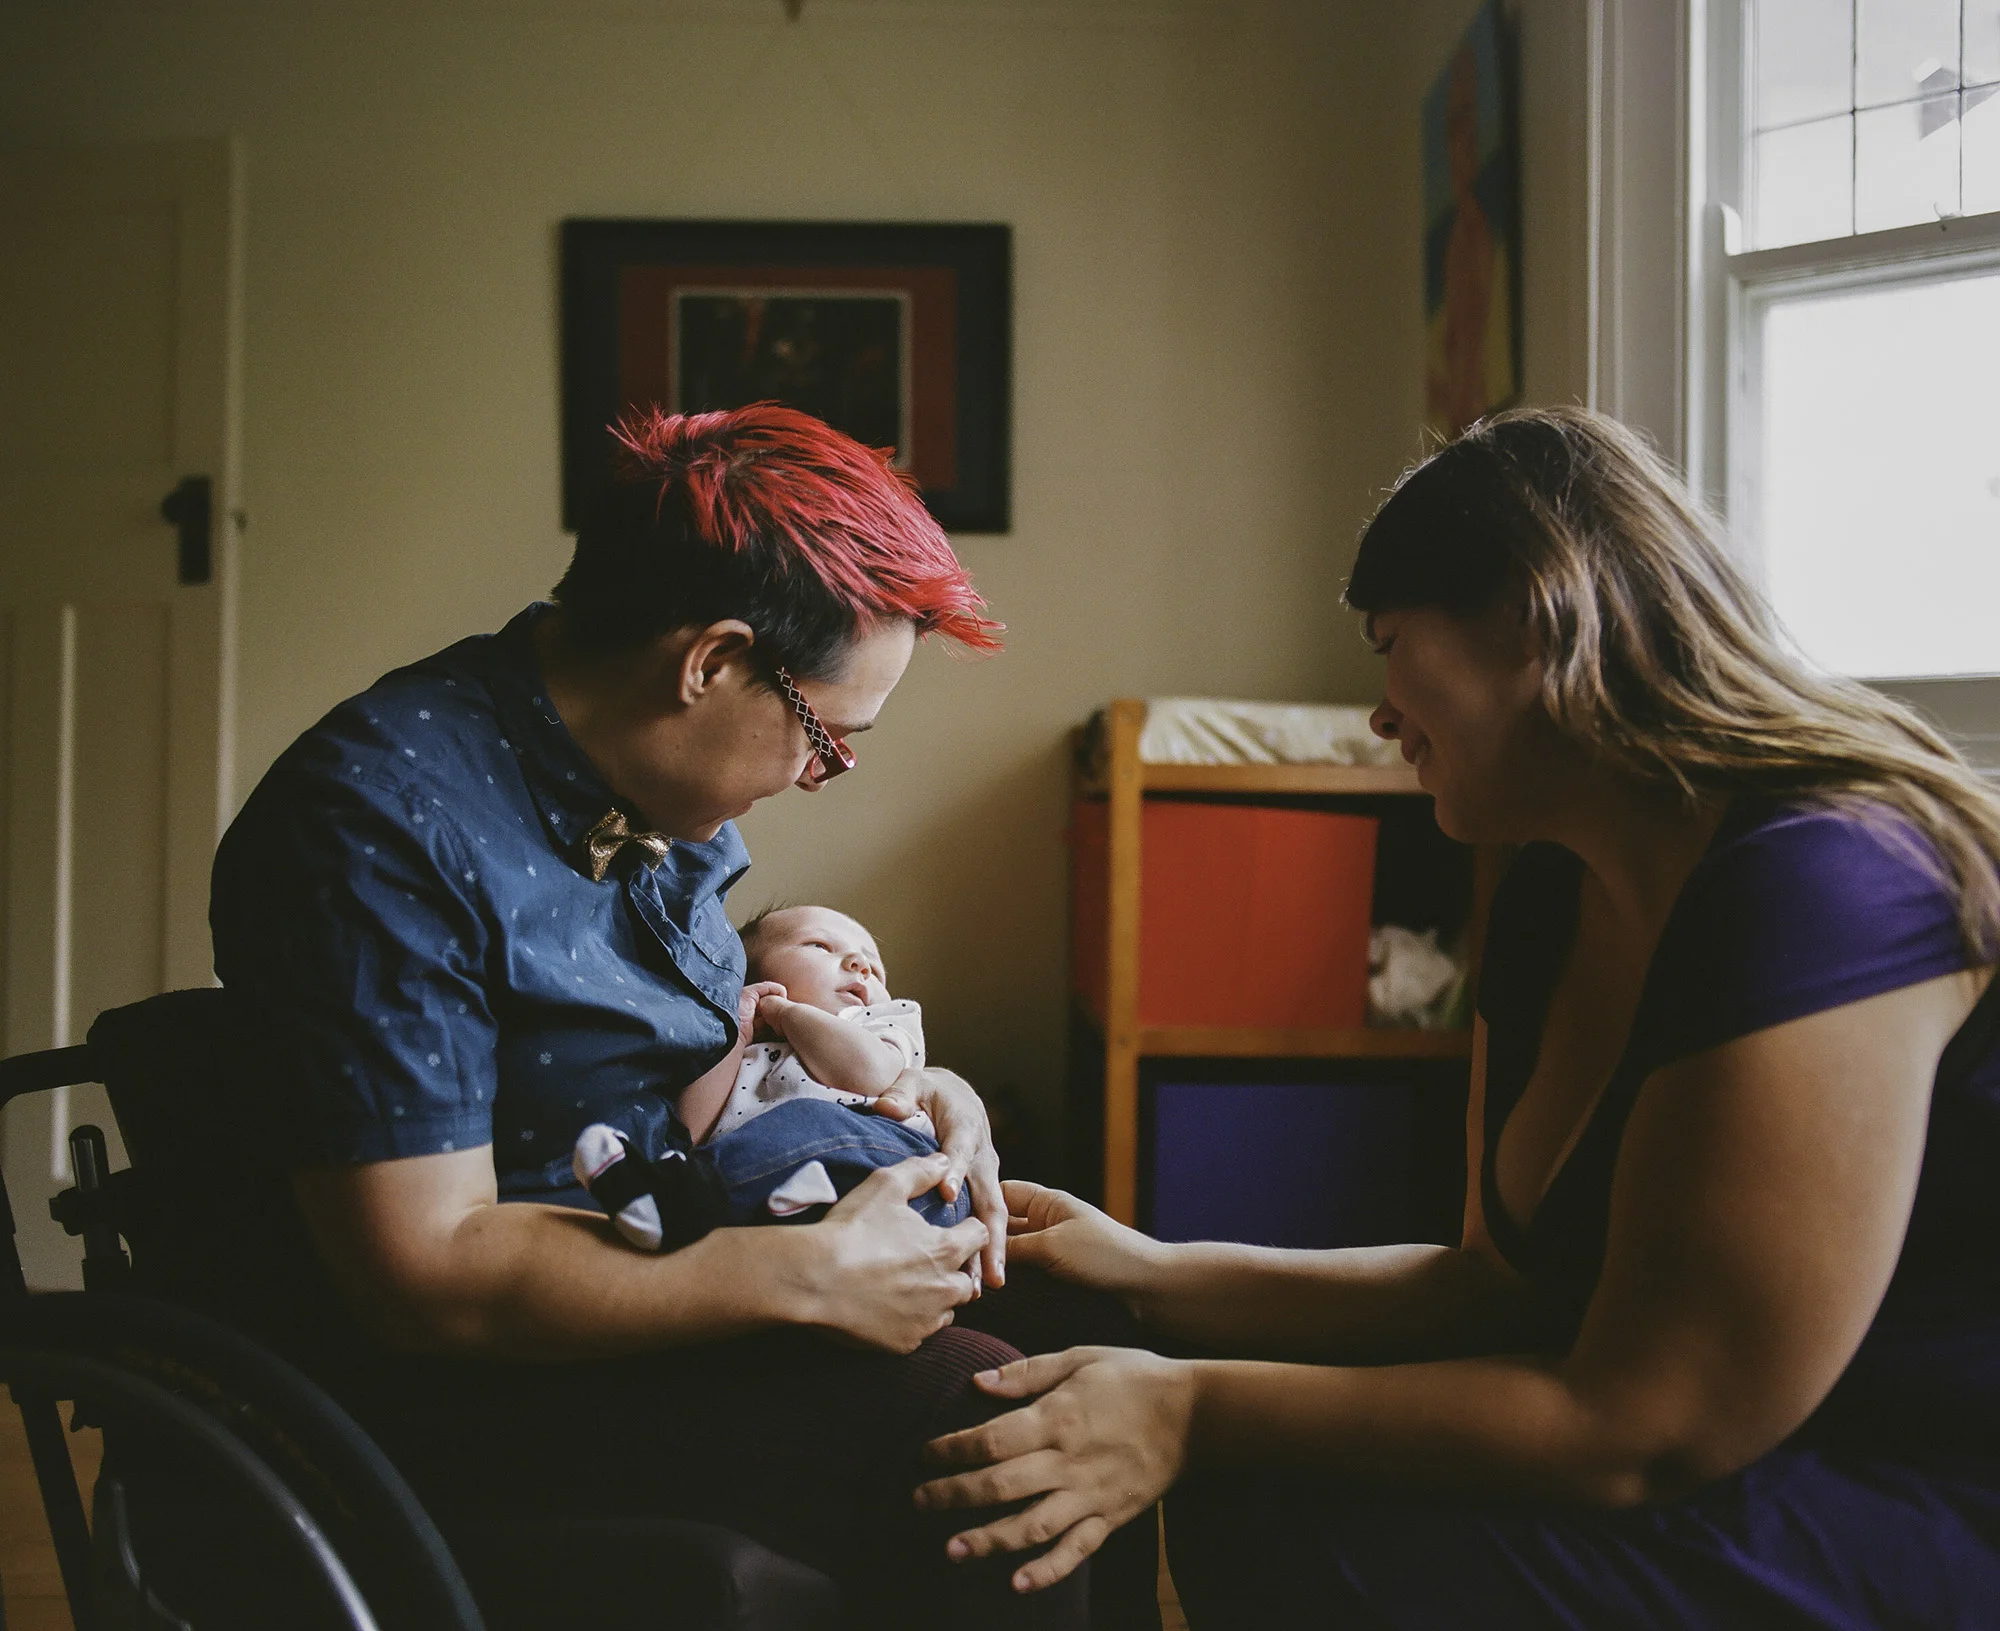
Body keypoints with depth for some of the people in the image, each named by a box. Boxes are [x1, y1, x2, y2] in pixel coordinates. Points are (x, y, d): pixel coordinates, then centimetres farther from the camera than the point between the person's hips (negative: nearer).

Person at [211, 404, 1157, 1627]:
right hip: (462, 1376, -9)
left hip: (664, 1272, 9)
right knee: (977, 1422, -24)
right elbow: (422, 1275, -27)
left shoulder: (652, 790, 4)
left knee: (1076, 1321, 2)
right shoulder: (384, 821, -23)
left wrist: (908, 1091, 0)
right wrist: (810, 1275, -28)